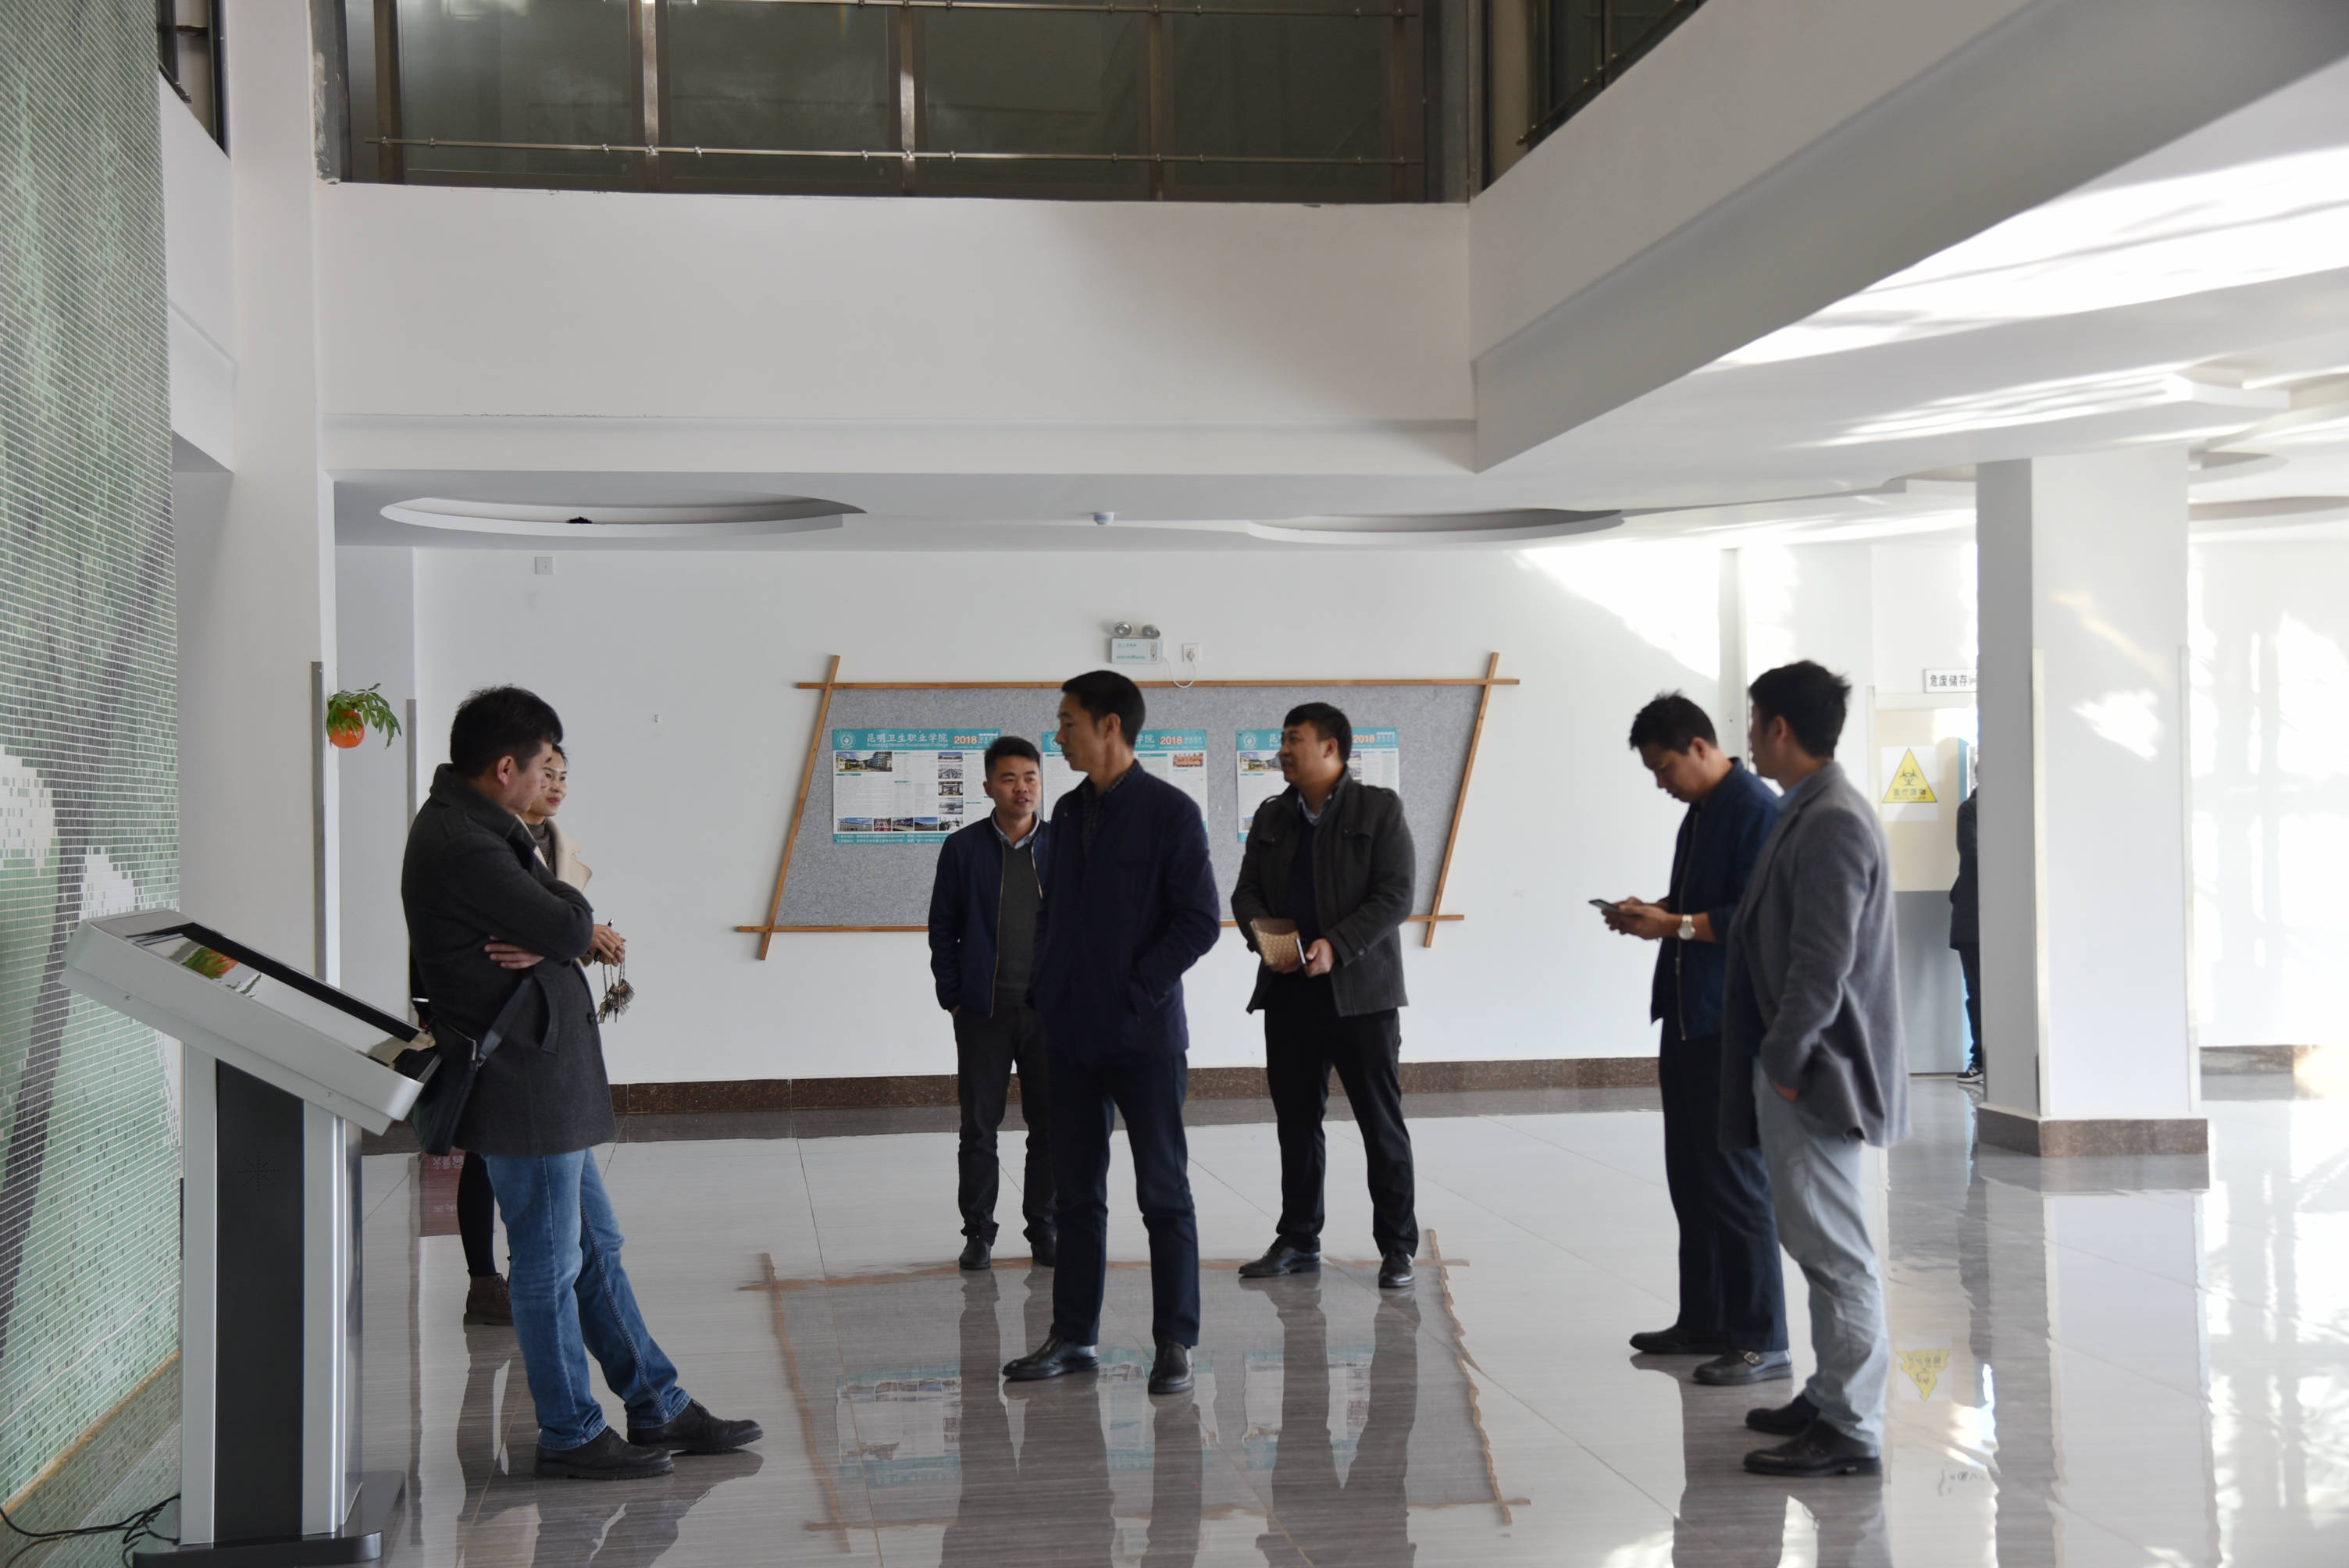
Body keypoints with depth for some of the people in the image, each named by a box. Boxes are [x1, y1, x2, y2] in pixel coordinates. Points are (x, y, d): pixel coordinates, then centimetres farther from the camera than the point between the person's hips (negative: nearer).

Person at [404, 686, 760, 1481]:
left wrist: (546, 940, -12)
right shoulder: (460, 844, -21)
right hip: (519, 1082, -11)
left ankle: (659, 1408, 25)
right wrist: (567, 892, -1)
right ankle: (570, 1436, 13)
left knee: (597, 1247, 16)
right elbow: (570, 926, -23)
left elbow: (564, 928, 11)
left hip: (547, 1079, 11)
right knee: (550, 1265, 1)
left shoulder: (474, 825, 13)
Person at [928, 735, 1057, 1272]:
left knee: (1051, 1125, 5)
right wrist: (954, 998, -1)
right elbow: (943, 929, 4)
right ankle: (978, 1232, 15)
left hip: (1049, 1010, 1)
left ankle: (1044, 1228, 18)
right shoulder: (963, 849, 1)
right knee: (979, 1127, 4)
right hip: (983, 1012, -1)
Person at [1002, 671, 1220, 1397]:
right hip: (1072, 1035, 7)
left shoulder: (1170, 812, -9)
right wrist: (1045, 987, 6)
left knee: (1163, 1194, 2)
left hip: (1143, 1036, -6)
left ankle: (1174, 1344, 9)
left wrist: (1137, 989, -14)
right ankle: (1073, 1336, 20)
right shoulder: (1068, 811, 11)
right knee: (1076, 1192, 12)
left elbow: (1199, 920, -11)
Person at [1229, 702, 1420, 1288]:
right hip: (1289, 992, 5)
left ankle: (1397, 1245, 9)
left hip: (1361, 991, -5)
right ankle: (1298, 1240, 19)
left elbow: (1395, 897, -9)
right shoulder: (1272, 816, 14)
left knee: (1382, 1123, 0)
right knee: (1296, 1121, 9)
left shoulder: (1380, 809, -2)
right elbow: (1246, 891, 12)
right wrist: (1263, 933, -11)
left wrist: (1336, 946, -21)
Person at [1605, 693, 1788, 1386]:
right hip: (1687, 1017, 10)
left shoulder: (1755, 809, -14)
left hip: (1732, 1023, -10)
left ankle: (1762, 1343, -1)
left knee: (1735, 1179, -7)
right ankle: (1704, 1322, 23)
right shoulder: (1701, 812, 16)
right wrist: (1653, 909, 7)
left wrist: (1674, 926, -19)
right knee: (1691, 1173, 14)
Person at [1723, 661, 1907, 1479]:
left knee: (1833, 1248, -5)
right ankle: (1832, 1397, 28)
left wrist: (1785, 1059, -18)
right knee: (1822, 1242, 17)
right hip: (1798, 1064, 11)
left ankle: (1850, 1433, 0)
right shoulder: (1811, 811, 13)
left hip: (1814, 1072, -11)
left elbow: (1824, 961, -22)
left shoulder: (1832, 822, -19)